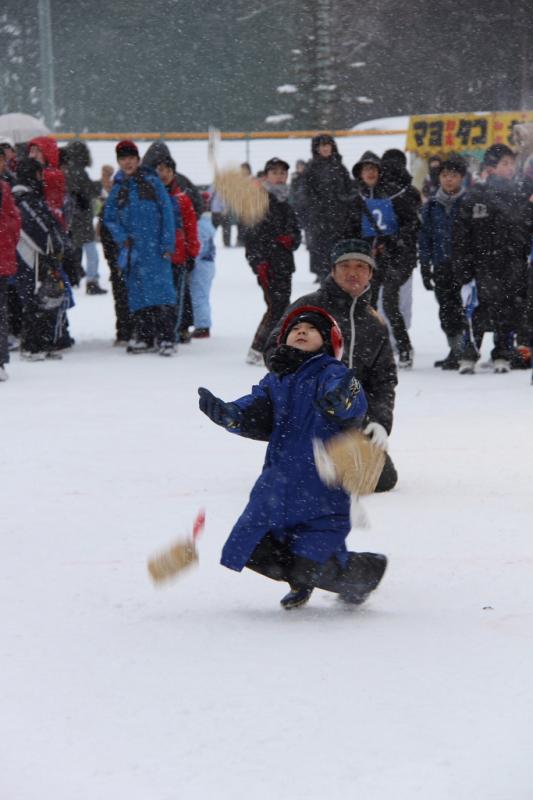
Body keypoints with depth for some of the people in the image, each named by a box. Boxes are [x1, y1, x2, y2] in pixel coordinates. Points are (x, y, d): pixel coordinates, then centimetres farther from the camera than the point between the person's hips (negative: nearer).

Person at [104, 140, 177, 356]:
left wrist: (167, 244, -8)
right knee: (137, 292, 6)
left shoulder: (151, 182, 2)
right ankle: (144, 336, 14)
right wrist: (122, 237, -2)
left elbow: (167, 213, 0)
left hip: (155, 248, -4)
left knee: (160, 288, -11)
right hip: (132, 249, 4)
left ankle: (166, 338, -14)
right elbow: (109, 217, 16)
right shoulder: (118, 188, 12)